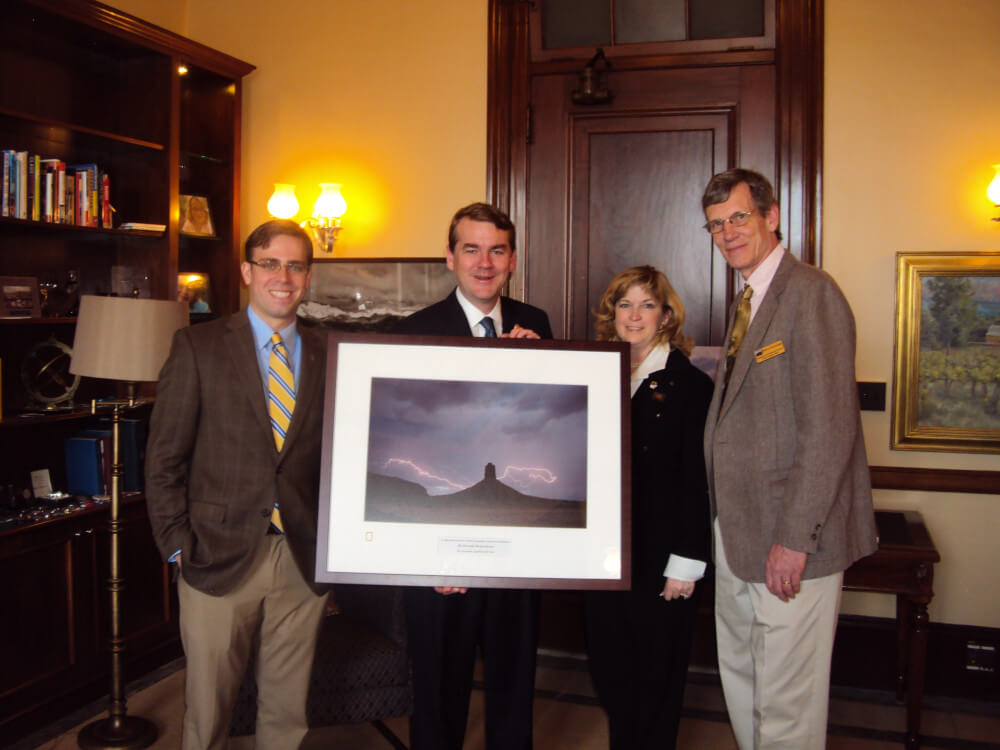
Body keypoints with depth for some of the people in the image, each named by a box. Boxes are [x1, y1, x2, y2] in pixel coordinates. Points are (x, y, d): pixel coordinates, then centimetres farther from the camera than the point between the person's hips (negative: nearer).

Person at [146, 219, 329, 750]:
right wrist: (178, 546, -6)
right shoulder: (197, 347, 0)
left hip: (304, 561, 2)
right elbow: (164, 457, -1)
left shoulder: (327, 357, 7)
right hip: (219, 557, -2)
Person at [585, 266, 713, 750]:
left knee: (656, 677, 8)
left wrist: (686, 563, -12)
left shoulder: (690, 386, -7)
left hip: (660, 558, -4)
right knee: (609, 669, 13)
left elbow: (696, 482, -10)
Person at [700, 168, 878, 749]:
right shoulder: (747, 300, 15)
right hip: (738, 530, 9)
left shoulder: (810, 293, -15)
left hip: (789, 539, -9)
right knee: (741, 684, 20)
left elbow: (828, 428, -21)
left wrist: (794, 538, -21)